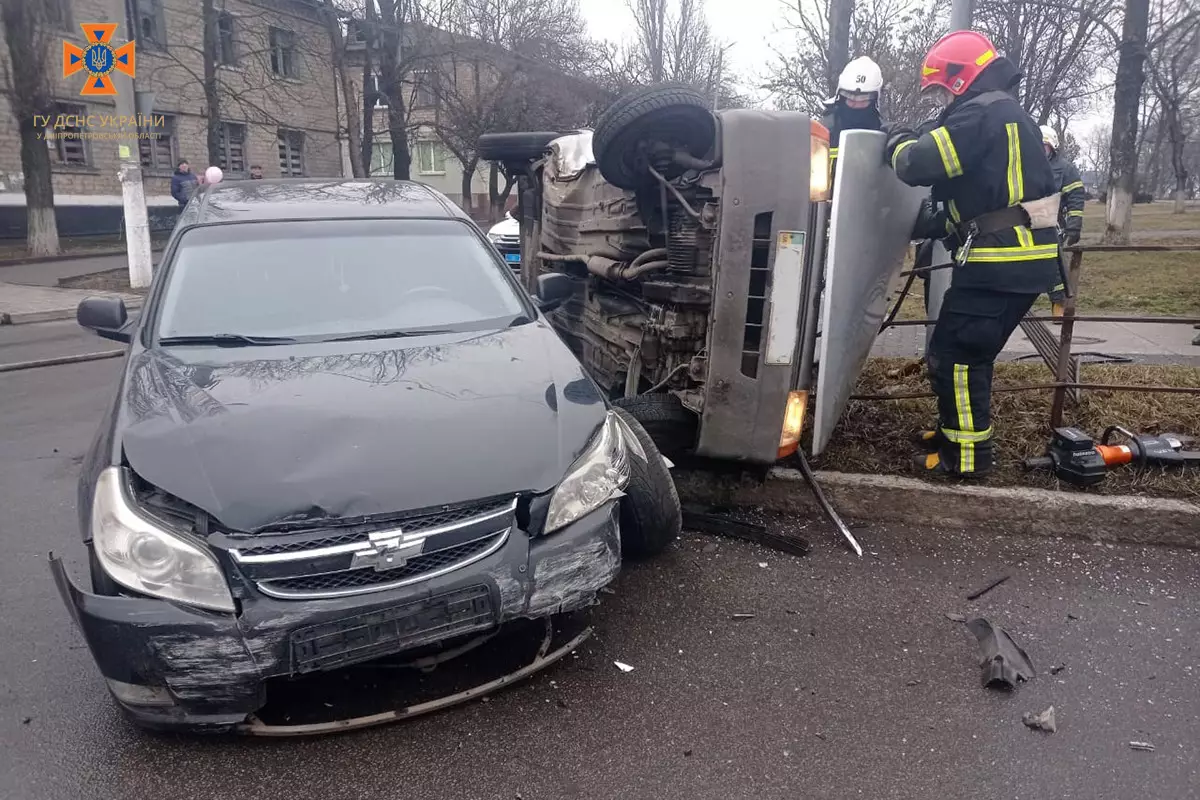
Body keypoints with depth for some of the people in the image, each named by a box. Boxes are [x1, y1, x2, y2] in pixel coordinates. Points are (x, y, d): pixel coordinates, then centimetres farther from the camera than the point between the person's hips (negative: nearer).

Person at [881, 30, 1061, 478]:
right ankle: (958, 431, 30)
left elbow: (919, 165, -17)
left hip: (1001, 261, -10)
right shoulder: (1009, 116, 21)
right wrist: (935, 223, 20)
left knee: (953, 354, -3)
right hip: (1025, 257, 10)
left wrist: (898, 141, 4)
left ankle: (968, 454, 4)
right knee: (971, 352, 19)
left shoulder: (981, 114, -12)